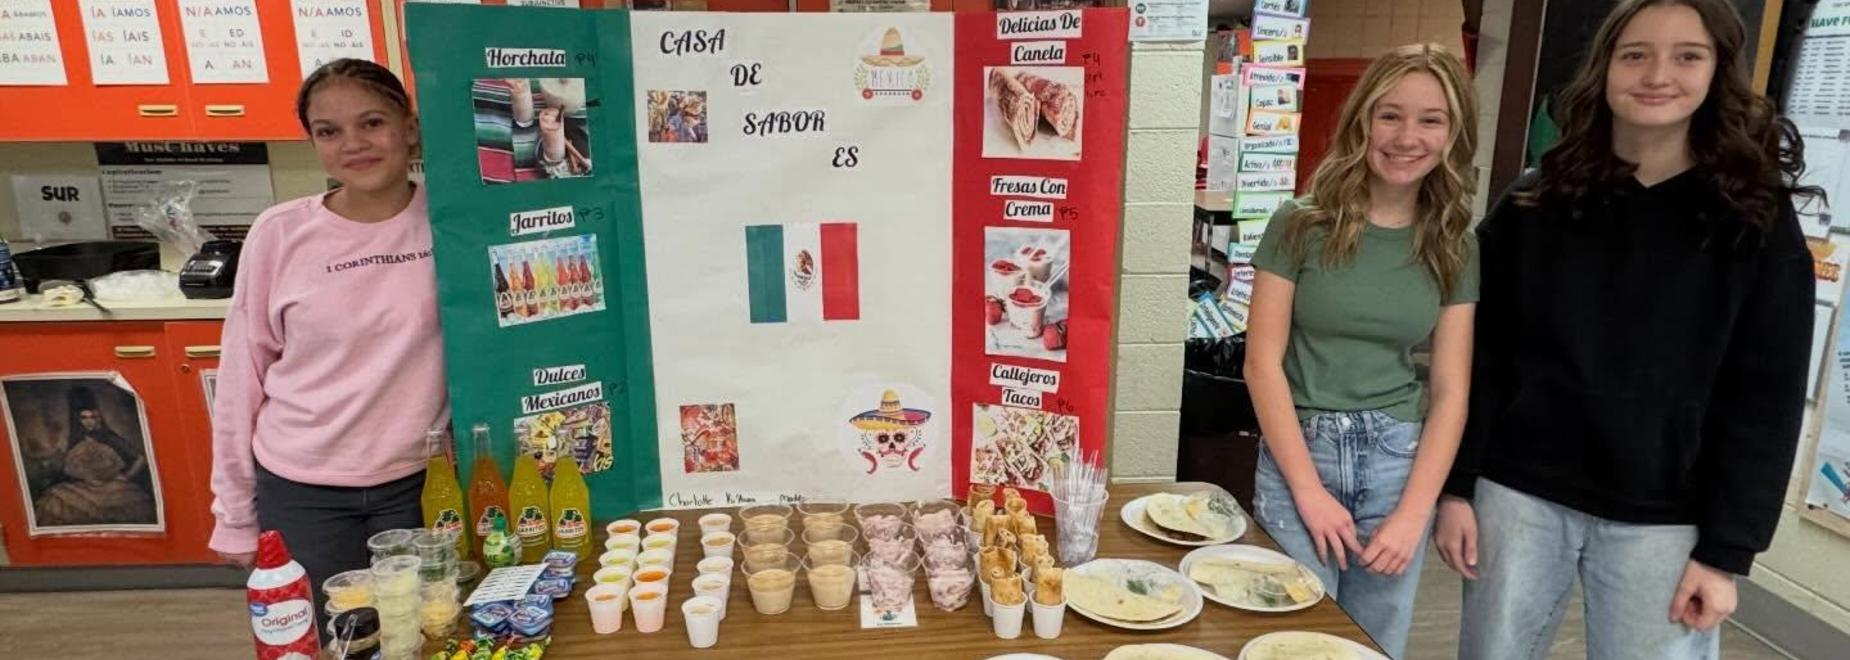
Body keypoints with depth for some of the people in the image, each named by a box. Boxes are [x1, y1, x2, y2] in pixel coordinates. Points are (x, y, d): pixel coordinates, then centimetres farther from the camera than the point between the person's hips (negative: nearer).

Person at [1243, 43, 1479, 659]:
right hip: (1299, 452, -3)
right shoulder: (1301, 224, -6)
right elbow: (1263, 363, -8)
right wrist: (1309, 490, -12)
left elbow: (1450, 390, 3)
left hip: (1399, 462, 3)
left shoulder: (1454, 247, 4)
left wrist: (1414, 513, -6)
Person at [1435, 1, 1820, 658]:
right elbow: (1479, 360, 1)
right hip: (1518, 493, 1)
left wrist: (1727, 549, -6)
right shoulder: (1532, 206, 1)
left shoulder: (1757, 221, 0)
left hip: (1662, 521, 0)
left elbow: (1767, 398, -1)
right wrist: (1456, 485, -3)